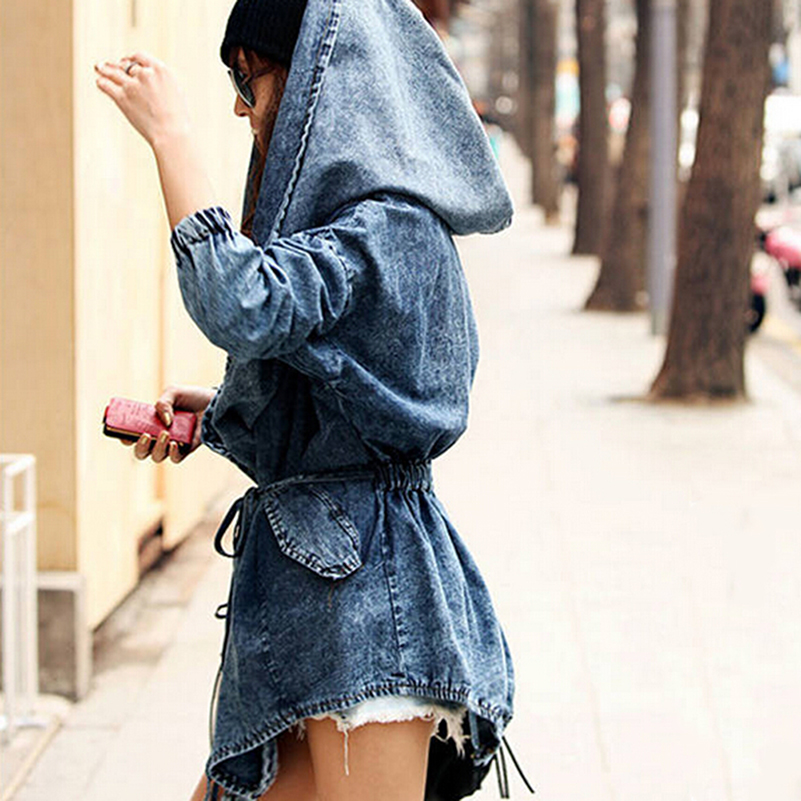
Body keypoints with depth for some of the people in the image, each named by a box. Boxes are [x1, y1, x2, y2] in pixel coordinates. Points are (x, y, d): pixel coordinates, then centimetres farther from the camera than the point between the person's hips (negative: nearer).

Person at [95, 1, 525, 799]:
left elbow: (242, 307, -33)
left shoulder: (388, 228, -16)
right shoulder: (360, 217, 16)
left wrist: (170, 133, -25)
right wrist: (219, 410, 9)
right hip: (310, 577, 10)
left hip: (364, 578, -10)